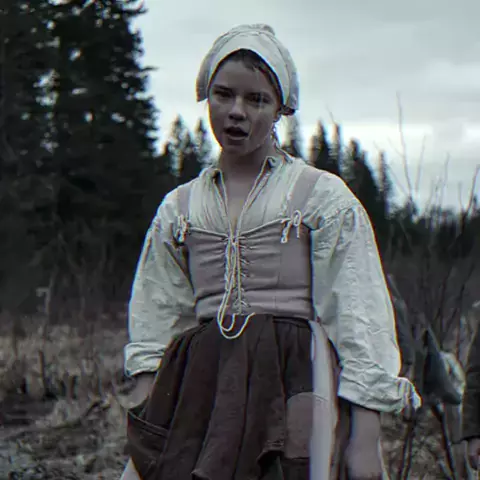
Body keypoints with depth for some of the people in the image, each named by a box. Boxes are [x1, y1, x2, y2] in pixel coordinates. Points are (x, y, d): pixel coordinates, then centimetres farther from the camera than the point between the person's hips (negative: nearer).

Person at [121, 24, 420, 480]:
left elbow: (358, 322, 0)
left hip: (291, 385, -3)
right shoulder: (178, 208, 16)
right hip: (198, 387, 3)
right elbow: (155, 324, 16)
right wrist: (143, 428, 5)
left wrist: (365, 439, -7)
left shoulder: (324, 197, 5)